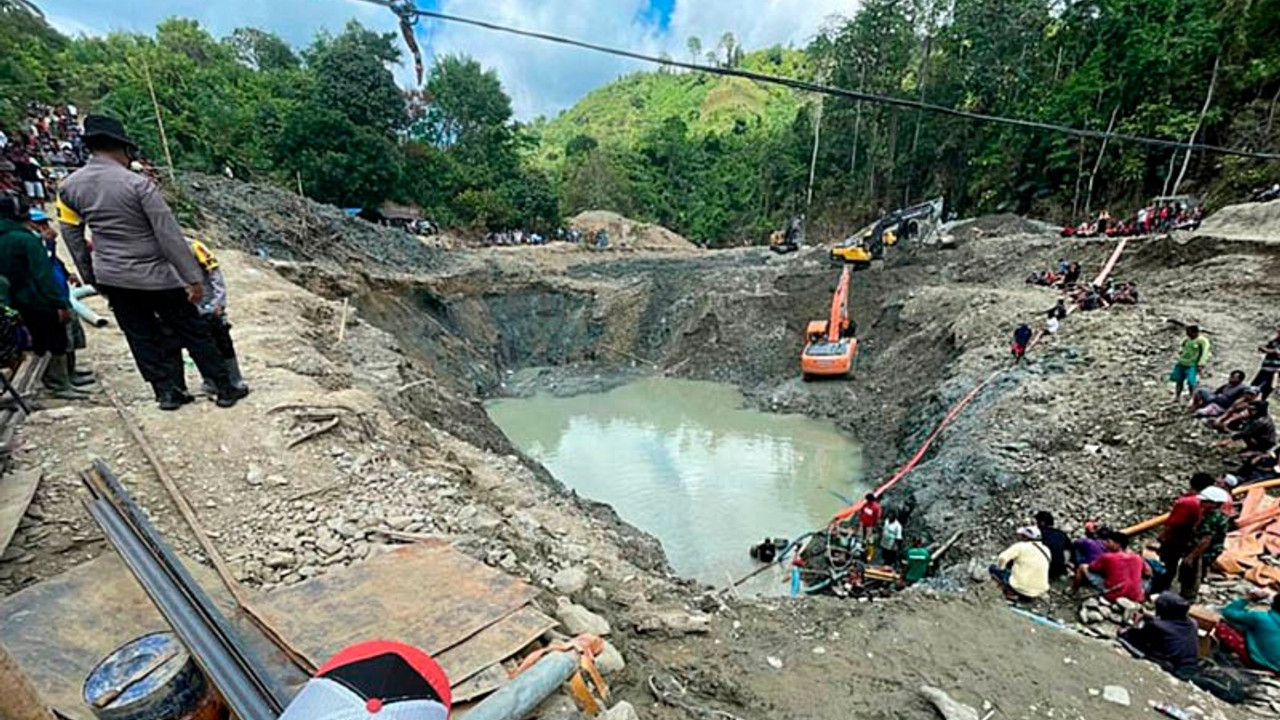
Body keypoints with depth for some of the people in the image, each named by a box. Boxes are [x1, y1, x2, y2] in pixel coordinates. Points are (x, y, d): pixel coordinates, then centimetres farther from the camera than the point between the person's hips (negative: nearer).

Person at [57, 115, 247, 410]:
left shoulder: (70, 186, 2)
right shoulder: (137, 183, -17)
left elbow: (72, 235, 10)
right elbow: (169, 234, -19)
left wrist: (91, 277, 21)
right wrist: (193, 277, -17)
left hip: (111, 278, 6)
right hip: (154, 275, -5)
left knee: (142, 338, 13)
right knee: (194, 333, 3)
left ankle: (166, 392, 18)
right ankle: (225, 389, 9)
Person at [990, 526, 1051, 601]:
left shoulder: (1021, 546, -12)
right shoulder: (1046, 550, 7)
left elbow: (1002, 558, -20)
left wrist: (1000, 568, 3)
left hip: (1022, 589, -7)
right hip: (1040, 592, 7)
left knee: (993, 568, 7)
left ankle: (1011, 593, -5)